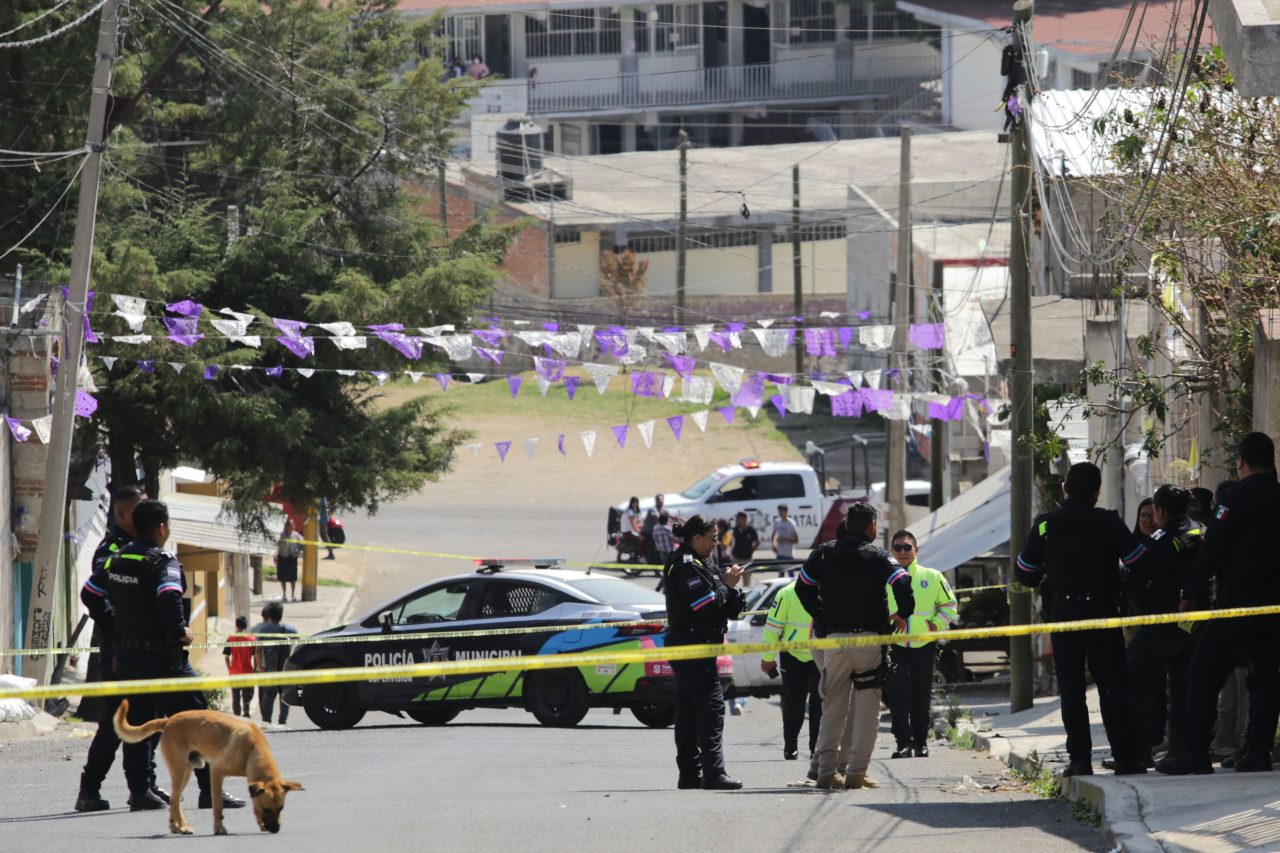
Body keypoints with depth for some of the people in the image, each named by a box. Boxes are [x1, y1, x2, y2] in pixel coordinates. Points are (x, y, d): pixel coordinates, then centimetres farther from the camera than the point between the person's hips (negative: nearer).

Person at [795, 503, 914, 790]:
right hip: (869, 638, -3)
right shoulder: (877, 556, -4)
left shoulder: (824, 553, 6)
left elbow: (802, 586, 10)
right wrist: (903, 614, -2)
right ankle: (857, 772, -5)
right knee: (867, 709, 1)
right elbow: (902, 582, -17)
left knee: (833, 707, 12)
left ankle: (826, 771, 10)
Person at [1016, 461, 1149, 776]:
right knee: (1112, 687, 3)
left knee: (1071, 689, 6)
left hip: (1062, 613, 1)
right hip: (1101, 611, -1)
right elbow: (1139, 562, -7)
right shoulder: (1108, 523, -7)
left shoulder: (1045, 525, -1)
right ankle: (1125, 759, -1)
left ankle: (1079, 759, 0)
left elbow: (1025, 573, 4)